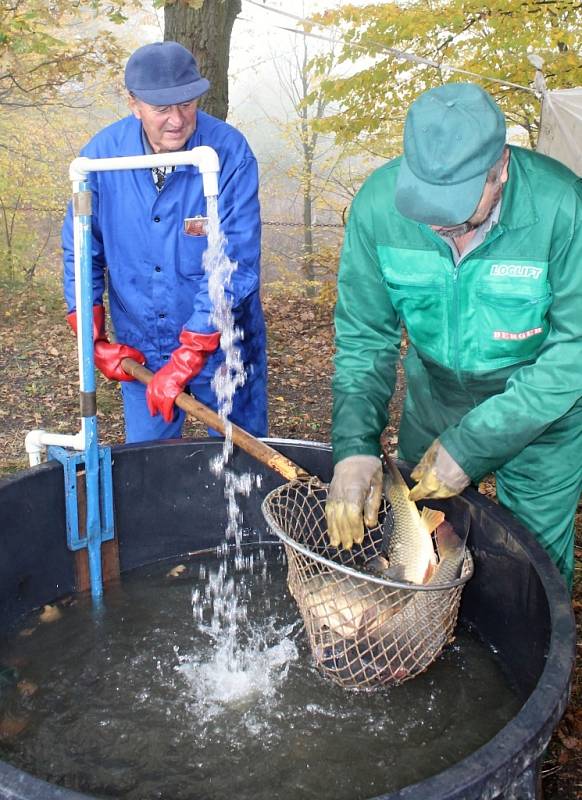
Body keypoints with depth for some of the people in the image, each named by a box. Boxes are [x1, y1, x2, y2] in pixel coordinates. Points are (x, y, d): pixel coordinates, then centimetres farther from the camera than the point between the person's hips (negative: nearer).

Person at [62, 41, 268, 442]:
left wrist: (188, 358, -23)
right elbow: (80, 253, 1)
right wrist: (93, 340, -3)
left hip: (222, 347, -2)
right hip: (140, 350, 3)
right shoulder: (101, 154, -9)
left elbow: (234, 266, -22)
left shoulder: (230, 154, -19)